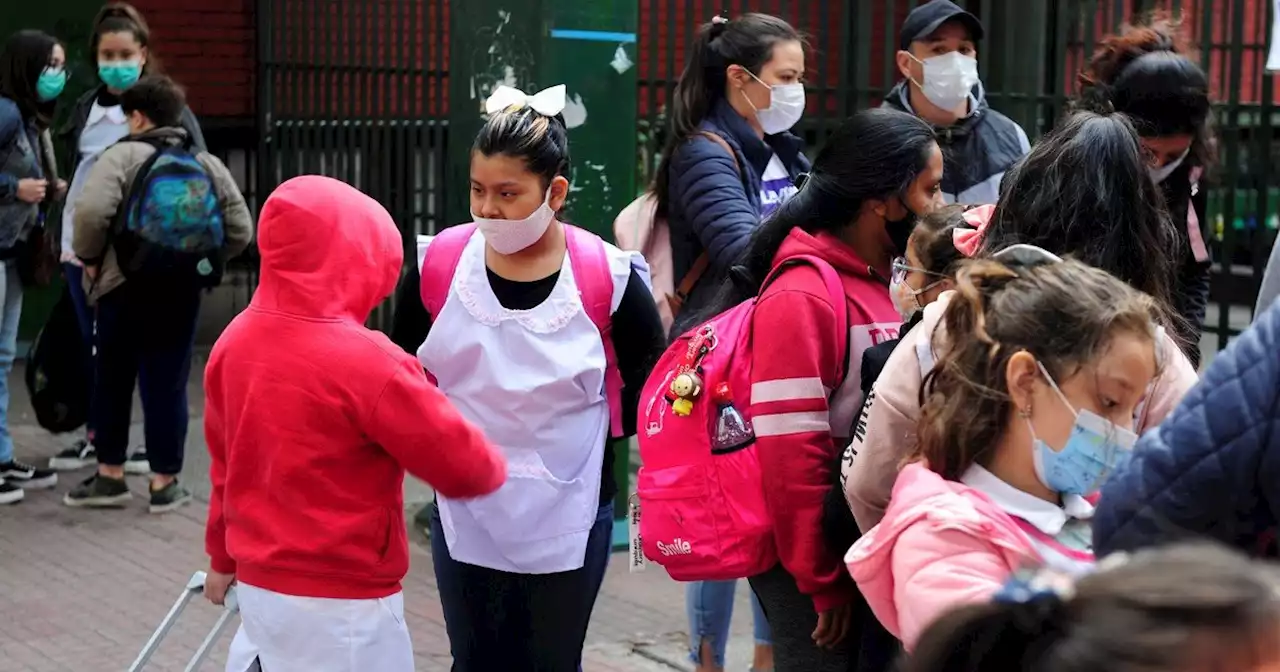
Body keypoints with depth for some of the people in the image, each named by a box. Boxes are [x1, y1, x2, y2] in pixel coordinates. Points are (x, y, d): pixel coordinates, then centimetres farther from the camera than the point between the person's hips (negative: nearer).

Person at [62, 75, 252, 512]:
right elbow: (241, 231, 6)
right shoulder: (208, 165, 9)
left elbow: (91, 212, -21)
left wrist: (89, 257, -6)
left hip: (124, 289, -3)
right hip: (181, 293, 3)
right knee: (167, 386, 7)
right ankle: (165, 483, 9)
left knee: (111, 382, 11)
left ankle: (110, 475, 17)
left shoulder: (123, 155, -6)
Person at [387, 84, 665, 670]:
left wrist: (587, 431, -6)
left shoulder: (606, 277, -14)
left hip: (568, 519, -2)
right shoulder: (438, 264, -8)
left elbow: (653, 385, -1)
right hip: (464, 514, 2)